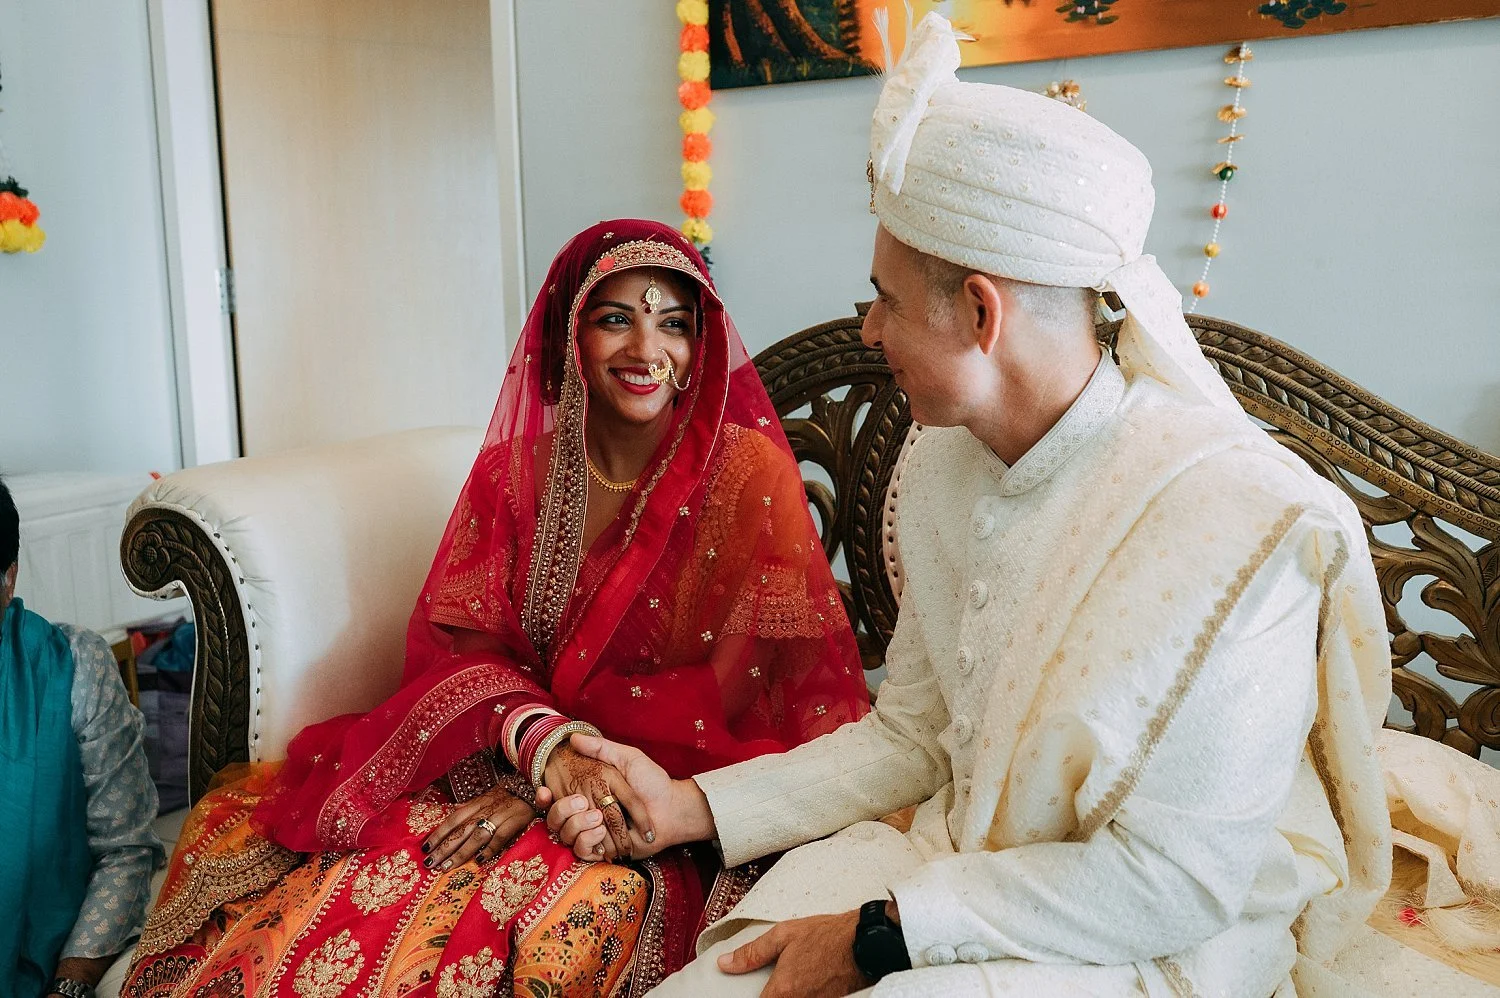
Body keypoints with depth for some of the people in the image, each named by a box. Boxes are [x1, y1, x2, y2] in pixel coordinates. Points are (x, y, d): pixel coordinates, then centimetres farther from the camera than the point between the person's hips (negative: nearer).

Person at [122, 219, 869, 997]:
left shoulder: (748, 475, -6)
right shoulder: (513, 470, 6)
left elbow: (743, 693, -10)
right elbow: (455, 639, 0)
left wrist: (548, 788, -18)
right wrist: (547, 744, -23)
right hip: (494, 758, 4)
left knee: (573, 907, -36)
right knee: (238, 818, -15)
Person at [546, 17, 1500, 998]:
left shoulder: (1233, 522, -23)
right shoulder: (940, 468, 0)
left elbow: (1180, 879, -20)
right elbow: (912, 735, 6)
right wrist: (690, 807, -3)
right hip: (957, 861, 5)